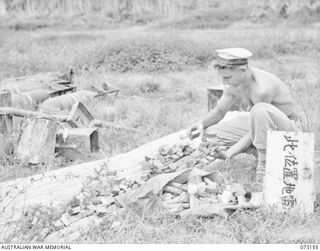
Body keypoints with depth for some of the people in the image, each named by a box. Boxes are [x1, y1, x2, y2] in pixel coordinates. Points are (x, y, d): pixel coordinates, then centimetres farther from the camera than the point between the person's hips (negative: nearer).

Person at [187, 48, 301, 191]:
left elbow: (256, 129, -27)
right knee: (210, 133, -4)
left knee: (261, 110, -42)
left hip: (288, 129, -8)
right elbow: (219, 111, 6)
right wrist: (202, 124, -14)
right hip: (261, 126, 8)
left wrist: (231, 152, -31)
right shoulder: (233, 84, -8)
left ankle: (264, 169, -27)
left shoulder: (262, 89, -32)